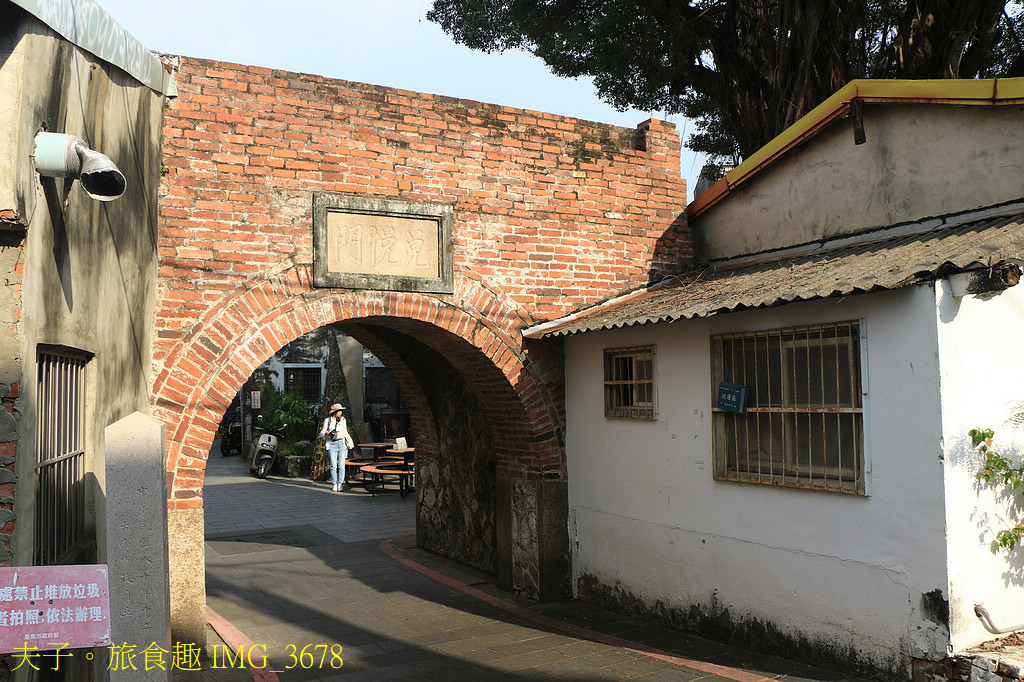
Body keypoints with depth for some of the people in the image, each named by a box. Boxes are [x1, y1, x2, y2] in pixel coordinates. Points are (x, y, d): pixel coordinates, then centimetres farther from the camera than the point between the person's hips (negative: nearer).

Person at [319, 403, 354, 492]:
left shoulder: (343, 419, 11)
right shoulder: (327, 420, 5)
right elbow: (322, 432, 9)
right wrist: (327, 433, -12)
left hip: (341, 443, 2)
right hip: (331, 444, -1)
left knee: (341, 465, -6)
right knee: (333, 466, -5)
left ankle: (340, 484, -3)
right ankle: (334, 484, 3)